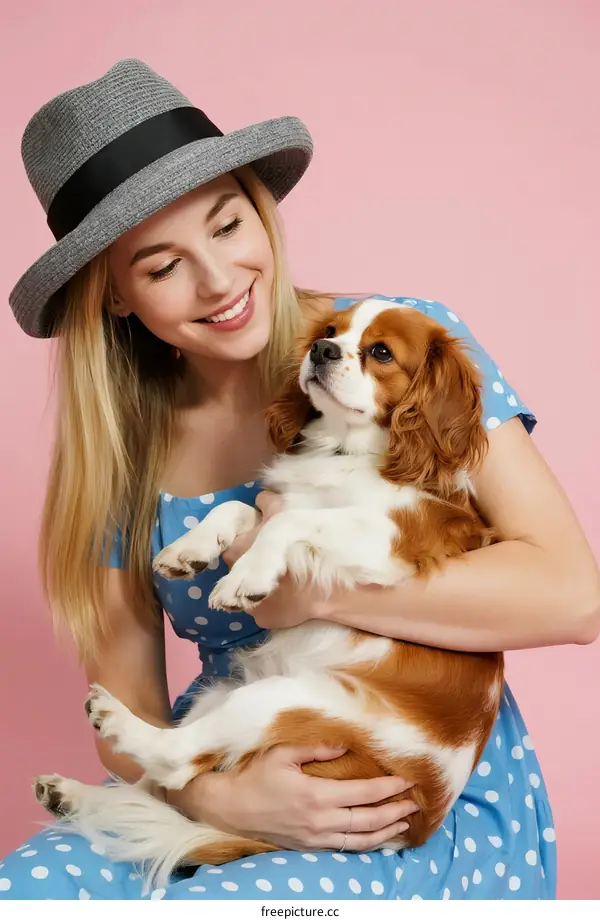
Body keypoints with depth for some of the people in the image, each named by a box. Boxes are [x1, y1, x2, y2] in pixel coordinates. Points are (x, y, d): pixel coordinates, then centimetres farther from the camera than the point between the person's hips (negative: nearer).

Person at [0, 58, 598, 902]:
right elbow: (126, 705, 2)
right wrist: (215, 795, -19)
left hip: (440, 805, -3)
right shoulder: (122, 450, 0)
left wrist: (312, 591, -19)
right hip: (225, 788, 4)